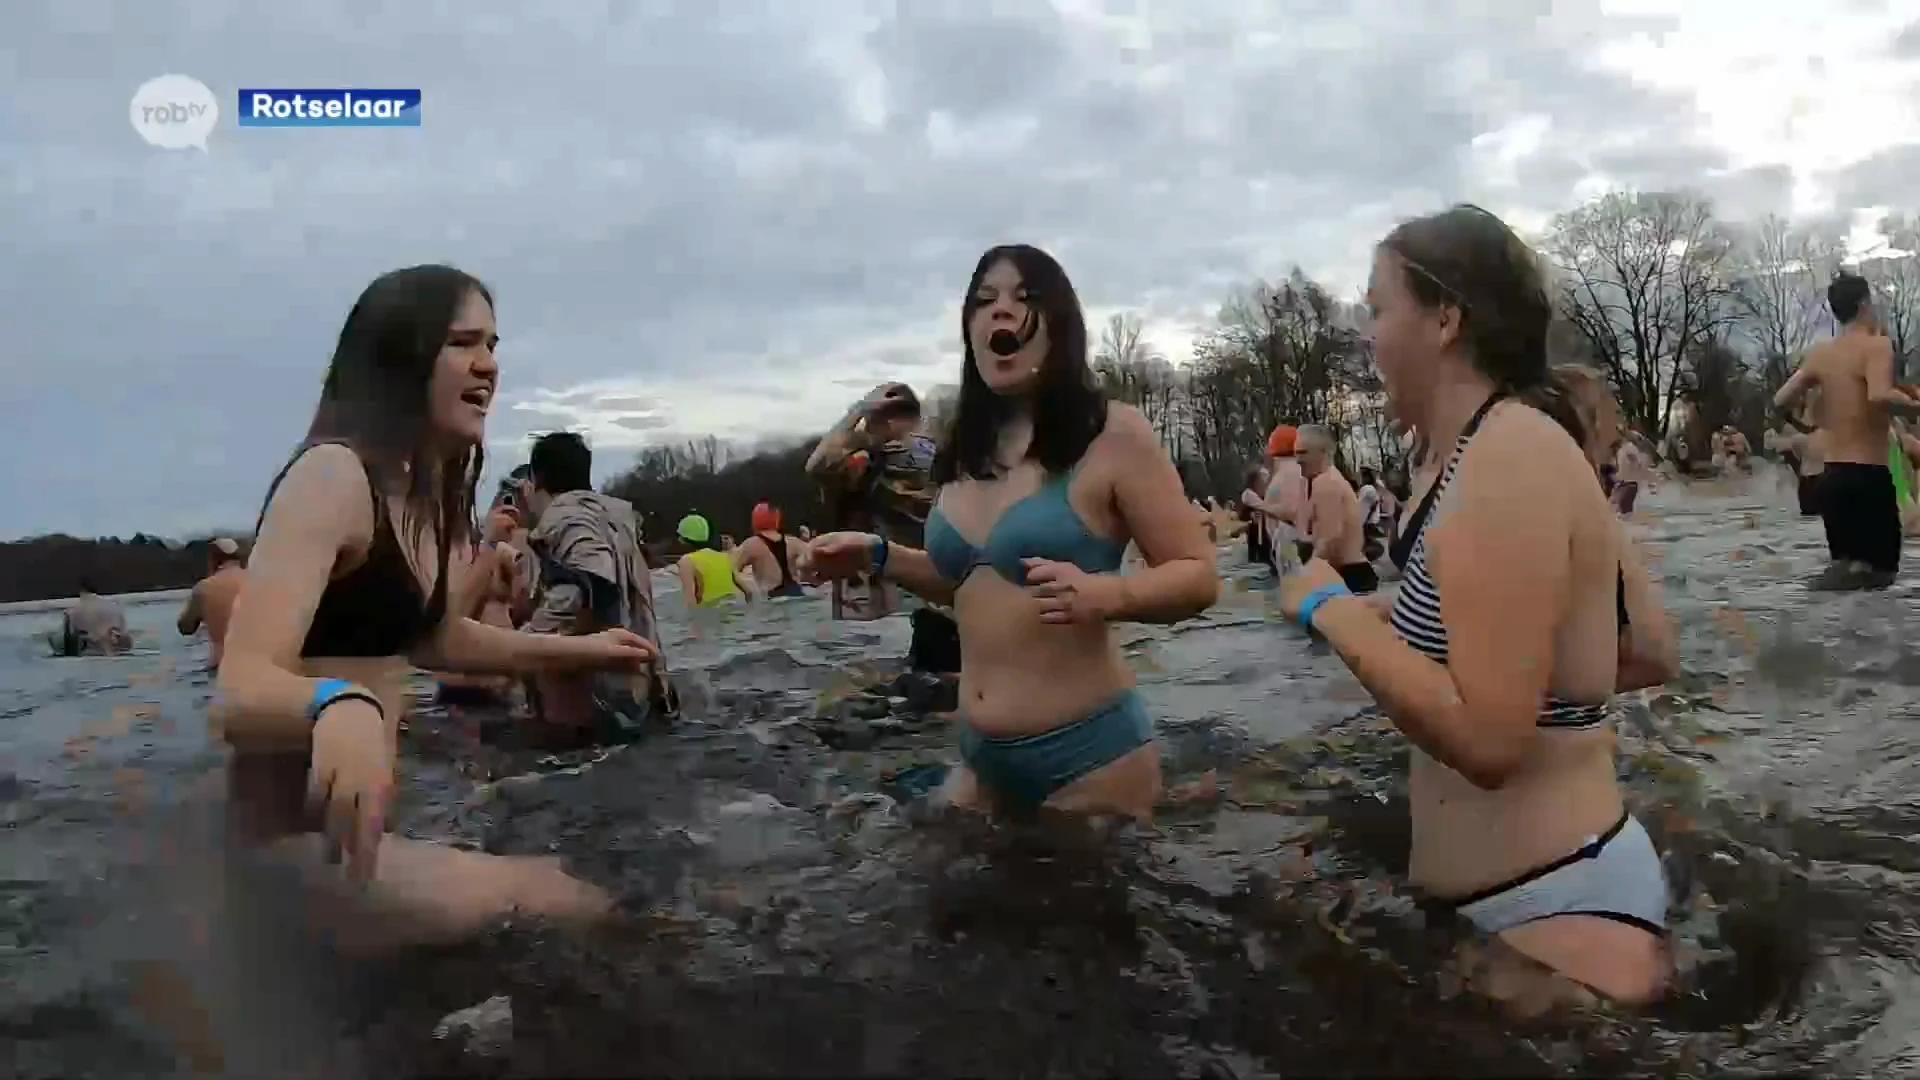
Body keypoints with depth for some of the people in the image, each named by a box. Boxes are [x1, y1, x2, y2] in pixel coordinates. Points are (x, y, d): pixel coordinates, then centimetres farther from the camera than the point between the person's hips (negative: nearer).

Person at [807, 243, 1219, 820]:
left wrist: (1103, 594, -29)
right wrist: (878, 556, 8)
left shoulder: (1114, 435, -12)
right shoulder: (967, 451, 7)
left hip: (1088, 751, -6)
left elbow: (1198, 576, -11)